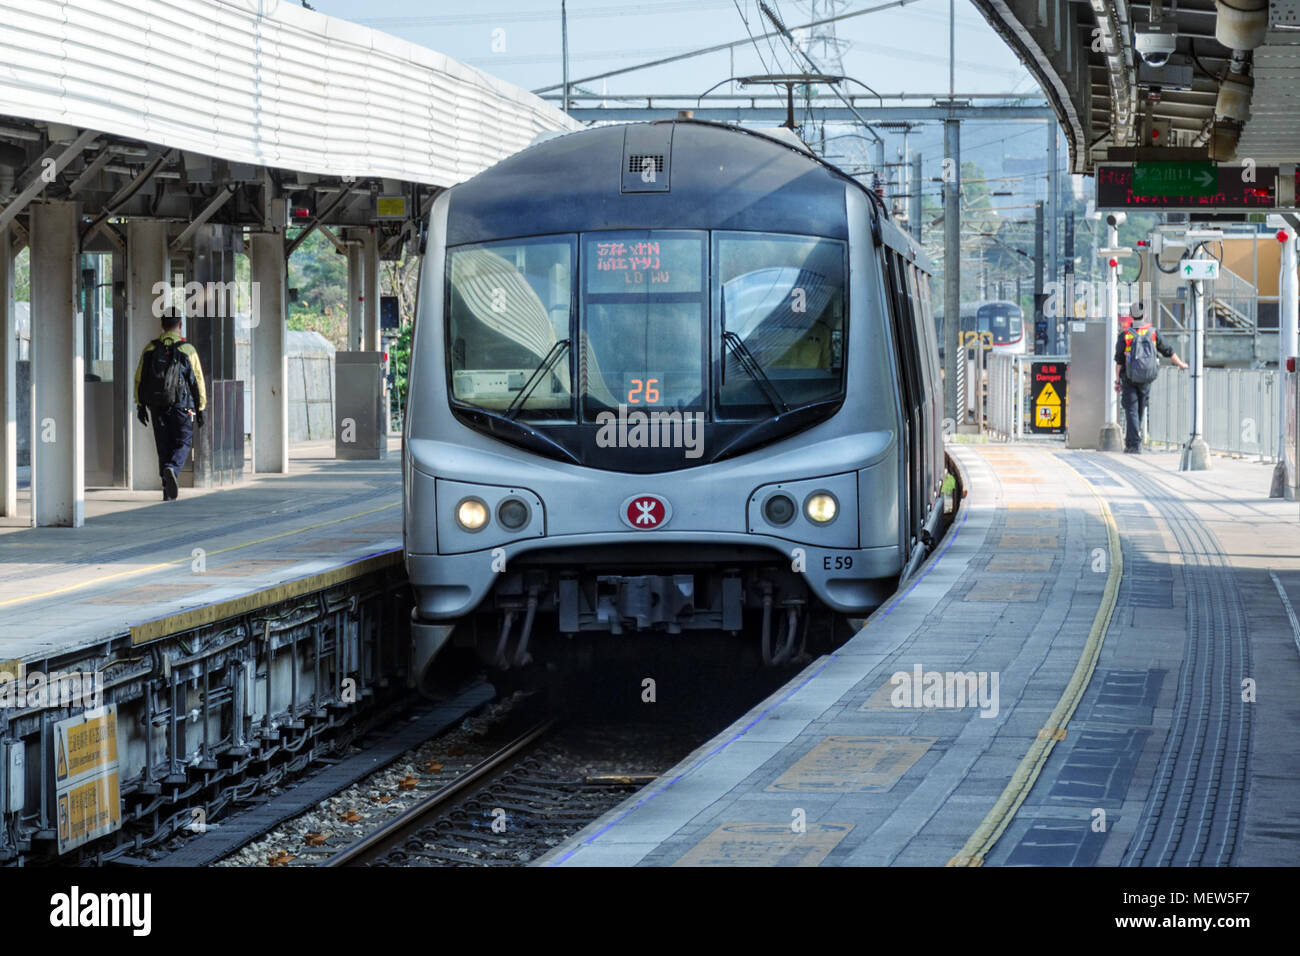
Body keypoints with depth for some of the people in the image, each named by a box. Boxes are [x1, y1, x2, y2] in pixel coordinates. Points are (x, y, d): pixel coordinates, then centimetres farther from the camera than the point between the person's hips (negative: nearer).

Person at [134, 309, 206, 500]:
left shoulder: (150, 349, 4)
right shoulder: (187, 350, -5)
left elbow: (139, 379, 5)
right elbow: (198, 381, -4)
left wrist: (141, 406, 11)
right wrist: (200, 409, 4)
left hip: (157, 406, 3)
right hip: (181, 406, -3)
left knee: (164, 446, 10)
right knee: (183, 443, 5)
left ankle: (168, 491, 9)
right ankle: (172, 468, -25)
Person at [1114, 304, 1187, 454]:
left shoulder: (1124, 334, -9)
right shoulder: (1152, 332, -2)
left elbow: (1119, 360, -8)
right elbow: (1168, 351, 7)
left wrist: (1117, 381, -1)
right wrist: (1181, 364, 23)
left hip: (1130, 379, -3)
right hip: (1146, 379, 3)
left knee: (1131, 410, -1)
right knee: (1140, 409, 16)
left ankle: (1134, 444, -10)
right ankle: (1131, 441, 24)